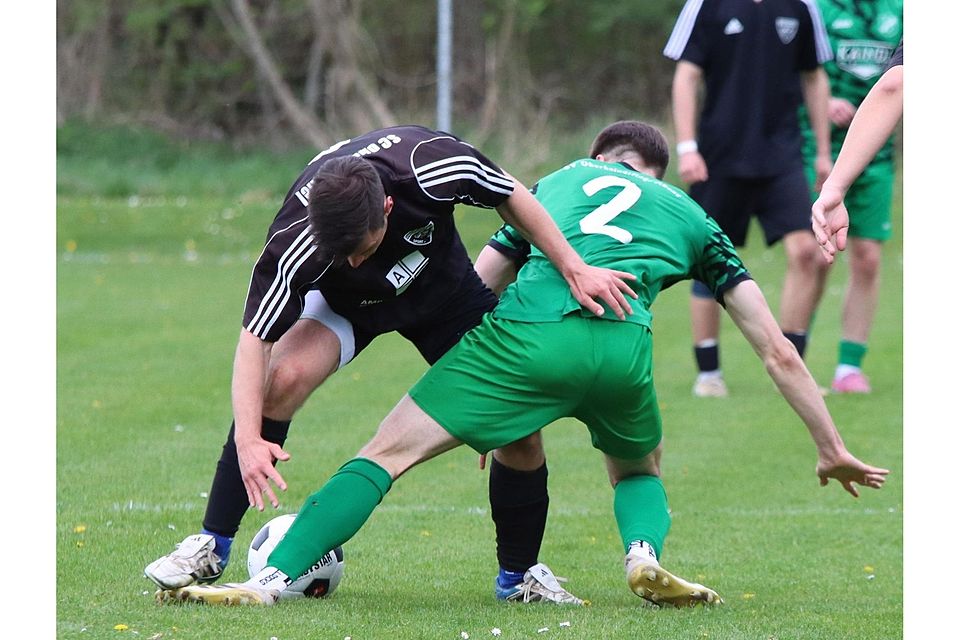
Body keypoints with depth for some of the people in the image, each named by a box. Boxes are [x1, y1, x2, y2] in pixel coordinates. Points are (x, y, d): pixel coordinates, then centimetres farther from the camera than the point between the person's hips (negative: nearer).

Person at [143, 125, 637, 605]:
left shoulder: (433, 164, -38)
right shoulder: (296, 243, -40)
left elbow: (513, 199, -17)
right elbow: (254, 339, -32)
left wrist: (574, 267, -19)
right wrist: (248, 439, -44)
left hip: (444, 288, 2)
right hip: (342, 302, -2)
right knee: (283, 378, -29)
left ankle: (518, 575, 14)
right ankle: (211, 548, -18)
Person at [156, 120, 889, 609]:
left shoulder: (560, 180, 35)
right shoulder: (690, 217, 31)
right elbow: (779, 354, 30)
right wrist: (832, 448, 38)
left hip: (528, 334, -1)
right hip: (624, 346, 1)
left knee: (388, 451, 2)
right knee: (640, 469, 31)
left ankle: (271, 579, -12)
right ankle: (645, 556, 0)